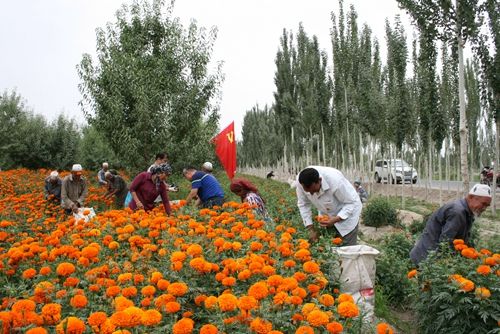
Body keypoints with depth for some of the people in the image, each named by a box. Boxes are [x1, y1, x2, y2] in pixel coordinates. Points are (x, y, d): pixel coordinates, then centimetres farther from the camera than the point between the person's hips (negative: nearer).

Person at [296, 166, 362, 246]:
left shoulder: (335, 180, -35)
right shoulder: (301, 182, -24)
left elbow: (352, 202, -23)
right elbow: (303, 205, -9)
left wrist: (336, 219, -35)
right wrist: (311, 228, -14)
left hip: (347, 214, -4)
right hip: (326, 217, 4)